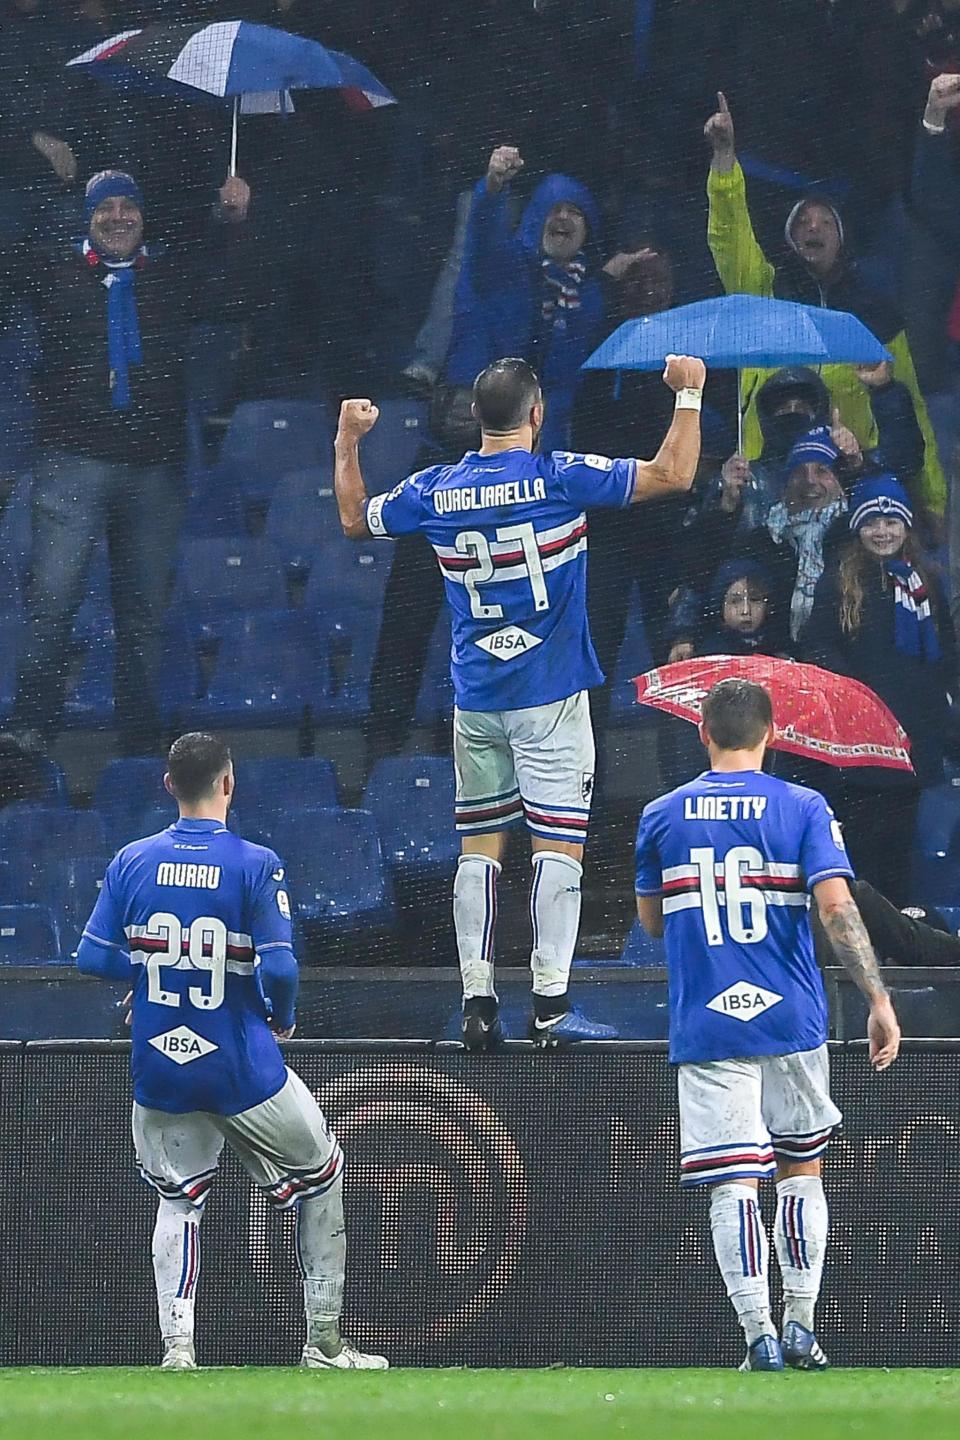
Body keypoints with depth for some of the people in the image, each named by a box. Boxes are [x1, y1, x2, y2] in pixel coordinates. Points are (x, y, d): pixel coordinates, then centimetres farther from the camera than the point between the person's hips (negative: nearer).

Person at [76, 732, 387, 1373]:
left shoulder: (132, 862, -2)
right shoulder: (255, 865, -12)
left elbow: (94, 957, -1)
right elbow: (279, 968, -18)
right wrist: (283, 1018, 2)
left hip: (159, 1065, 3)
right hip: (242, 1069, -3)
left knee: (179, 1198, 19)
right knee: (320, 1176, 17)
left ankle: (177, 1343, 0)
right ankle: (325, 1341, 18)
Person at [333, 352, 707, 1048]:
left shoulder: (434, 490, 1)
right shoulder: (560, 478, -11)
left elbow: (355, 519, 19)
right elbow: (673, 474, -11)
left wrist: (347, 442, 29)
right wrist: (688, 395, 1)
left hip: (475, 701, 4)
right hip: (550, 699, -4)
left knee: (479, 847, 7)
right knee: (559, 843, -3)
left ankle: (478, 1004, 2)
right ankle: (551, 1004, -8)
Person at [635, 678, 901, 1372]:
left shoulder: (662, 816, 4)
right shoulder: (804, 808, -2)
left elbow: (652, 921, 14)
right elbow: (836, 906, -13)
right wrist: (879, 1000, -15)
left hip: (705, 1027, 0)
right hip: (791, 1024, 0)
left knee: (733, 1184, -2)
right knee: (802, 1169, 17)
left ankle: (760, 1336, -13)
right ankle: (800, 1324, 13)